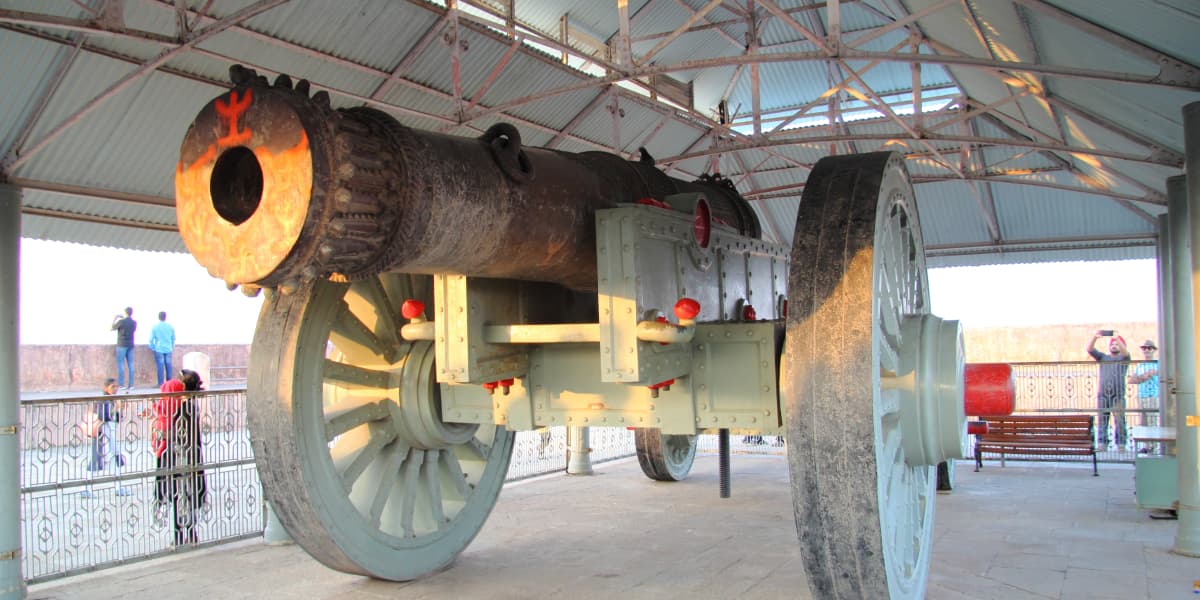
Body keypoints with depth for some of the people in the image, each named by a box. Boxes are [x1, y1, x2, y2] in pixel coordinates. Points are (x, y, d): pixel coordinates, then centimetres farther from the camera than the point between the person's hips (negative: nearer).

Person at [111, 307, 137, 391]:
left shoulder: (121, 321, -11)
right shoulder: (134, 322, 5)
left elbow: (113, 328, 1)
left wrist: (114, 320, 18)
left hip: (122, 345, -5)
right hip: (131, 345, 5)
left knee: (120, 363, -1)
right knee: (130, 364, 4)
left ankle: (121, 384, -6)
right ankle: (130, 385, 2)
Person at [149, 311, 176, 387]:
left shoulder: (155, 326, -5)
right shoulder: (170, 326, 4)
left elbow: (151, 339, -4)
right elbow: (173, 338, 12)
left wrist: (152, 348, 10)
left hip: (159, 349, -2)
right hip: (168, 349, 2)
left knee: (160, 367, -2)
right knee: (168, 366, 7)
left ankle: (161, 384, -2)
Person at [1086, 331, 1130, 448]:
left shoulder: (1123, 358, 11)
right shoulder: (1102, 357, 18)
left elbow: (1125, 352, -12)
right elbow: (1089, 350, 4)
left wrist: (1117, 339, -27)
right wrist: (1094, 338, -15)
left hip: (1118, 395, -2)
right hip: (1102, 395, 2)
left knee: (1119, 422, -5)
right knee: (1102, 421, 1)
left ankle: (1121, 445, -3)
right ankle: (1102, 445, 3)